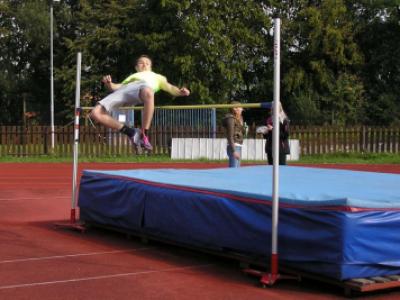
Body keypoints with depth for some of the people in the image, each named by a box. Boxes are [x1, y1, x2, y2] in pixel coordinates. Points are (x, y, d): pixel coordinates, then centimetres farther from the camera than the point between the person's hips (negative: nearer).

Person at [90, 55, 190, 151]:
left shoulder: (157, 77, 42)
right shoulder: (131, 76, 45)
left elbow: (169, 87, 25)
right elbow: (117, 86, 30)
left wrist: (181, 91, 3)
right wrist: (109, 83, 8)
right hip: (124, 89, 3)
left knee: (148, 93, -45)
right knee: (96, 113, -22)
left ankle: (143, 135, -33)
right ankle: (130, 132, -11)